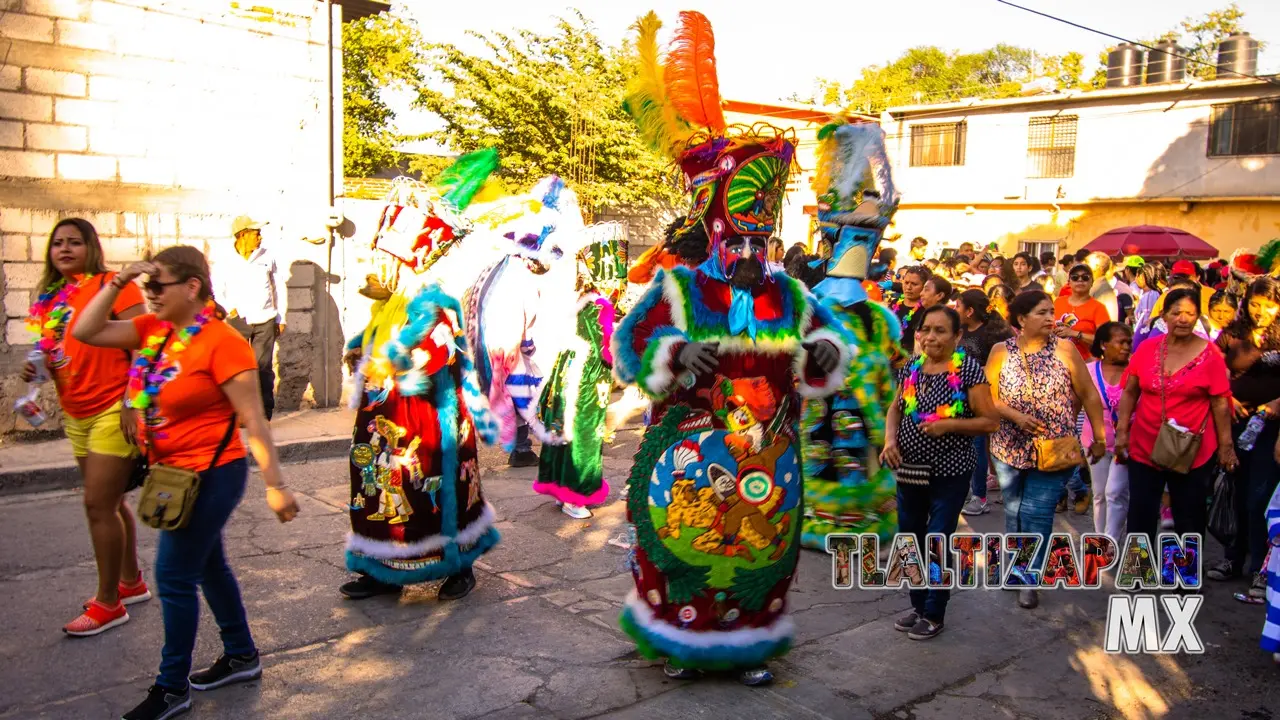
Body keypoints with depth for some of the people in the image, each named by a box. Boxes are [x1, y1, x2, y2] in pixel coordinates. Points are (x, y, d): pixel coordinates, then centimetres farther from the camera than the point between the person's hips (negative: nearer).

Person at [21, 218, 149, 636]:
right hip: (76, 414, 8)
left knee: (98, 504, -5)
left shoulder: (112, 285, -11)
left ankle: (108, 604, 7)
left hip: (113, 411, -7)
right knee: (110, 502, 16)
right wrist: (37, 369, -3)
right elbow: (62, 356, 19)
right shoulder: (50, 299, 11)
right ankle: (131, 582, 31)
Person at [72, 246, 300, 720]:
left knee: (174, 575, 0)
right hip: (175, 473, 8)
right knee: (207, 565, 18)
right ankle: (241, 655, 35)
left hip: (211, 474, -8)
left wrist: (275, 485, -19)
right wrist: (117, 282, -5)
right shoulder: (153, 330, 3)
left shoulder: (221, 341, -20)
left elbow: (253, 421, -19)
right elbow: (85, 332, 4)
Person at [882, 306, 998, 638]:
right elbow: (896, 407, 14)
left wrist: (949, 424, -23)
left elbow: (990, 421, -10)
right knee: (910, 539, 16)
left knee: (937, 543, 1)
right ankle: (918, 604, 34)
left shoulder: (968, 370, -13)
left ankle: (934, 614, 20)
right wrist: (890, 439, -4)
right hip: (910, 468, 6)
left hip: (949, 472, -6)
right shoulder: (911, 367, 2)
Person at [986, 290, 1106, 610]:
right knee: (1014, 511, 15)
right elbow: (988, 397, -1)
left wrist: (1099, 437, 1)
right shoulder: (1001, 352, -2)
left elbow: (1089, 395, 0)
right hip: (1010, 449, 2)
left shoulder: (1064, 350, -5)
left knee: (1036, 514, -5)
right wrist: (1015, 416, -16)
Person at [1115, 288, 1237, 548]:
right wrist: (1122, 431, 0)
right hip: (1144, 448, 2)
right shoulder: (1147, 349, 0)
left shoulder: (1210, 354, -6)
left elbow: (1220, 403, -5)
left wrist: (1226, 445, -4)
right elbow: (1129, 392, 5)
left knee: (1189, 520, 11)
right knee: (1140, 517, 10)